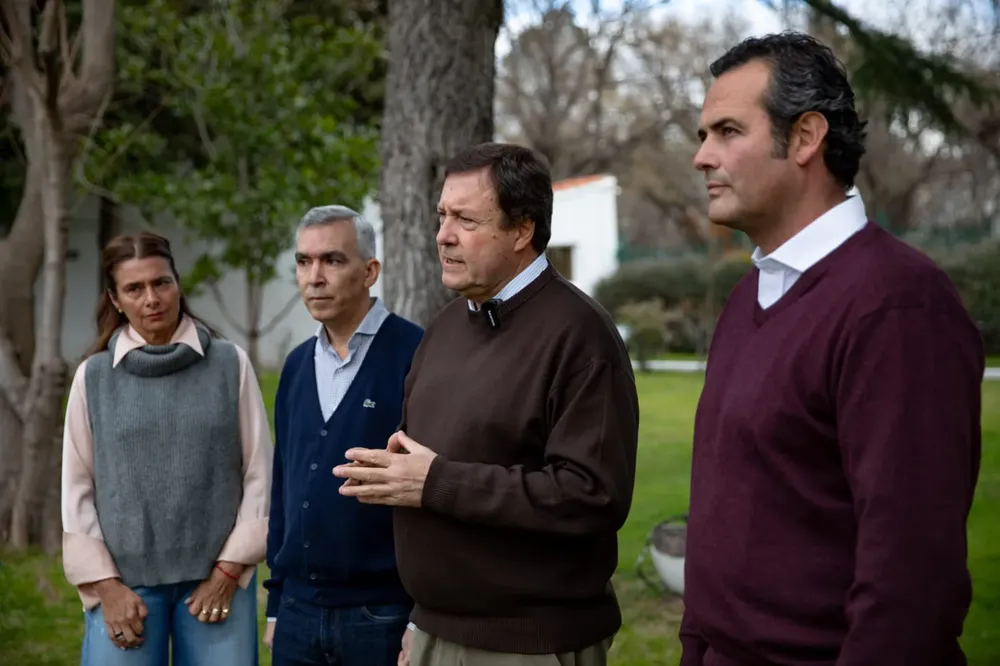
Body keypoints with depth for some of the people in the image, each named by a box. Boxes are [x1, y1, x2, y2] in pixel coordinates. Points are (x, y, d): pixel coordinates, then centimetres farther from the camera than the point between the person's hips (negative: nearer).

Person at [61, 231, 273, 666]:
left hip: (216, 577, 0)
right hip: (124, 582, 0)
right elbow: (77, 488, 4)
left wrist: (229, 569, -3)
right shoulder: (94, 376, 3)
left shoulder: (230, 364, 2)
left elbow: (259, 473, 2)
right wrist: (106, 585, -3)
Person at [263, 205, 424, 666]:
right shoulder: (297, 365, 9)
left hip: (381, 615, -6)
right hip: (298, 613, 6)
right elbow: (284, 485, 14)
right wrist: (276, 602, 14)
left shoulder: (417, 357, -11)